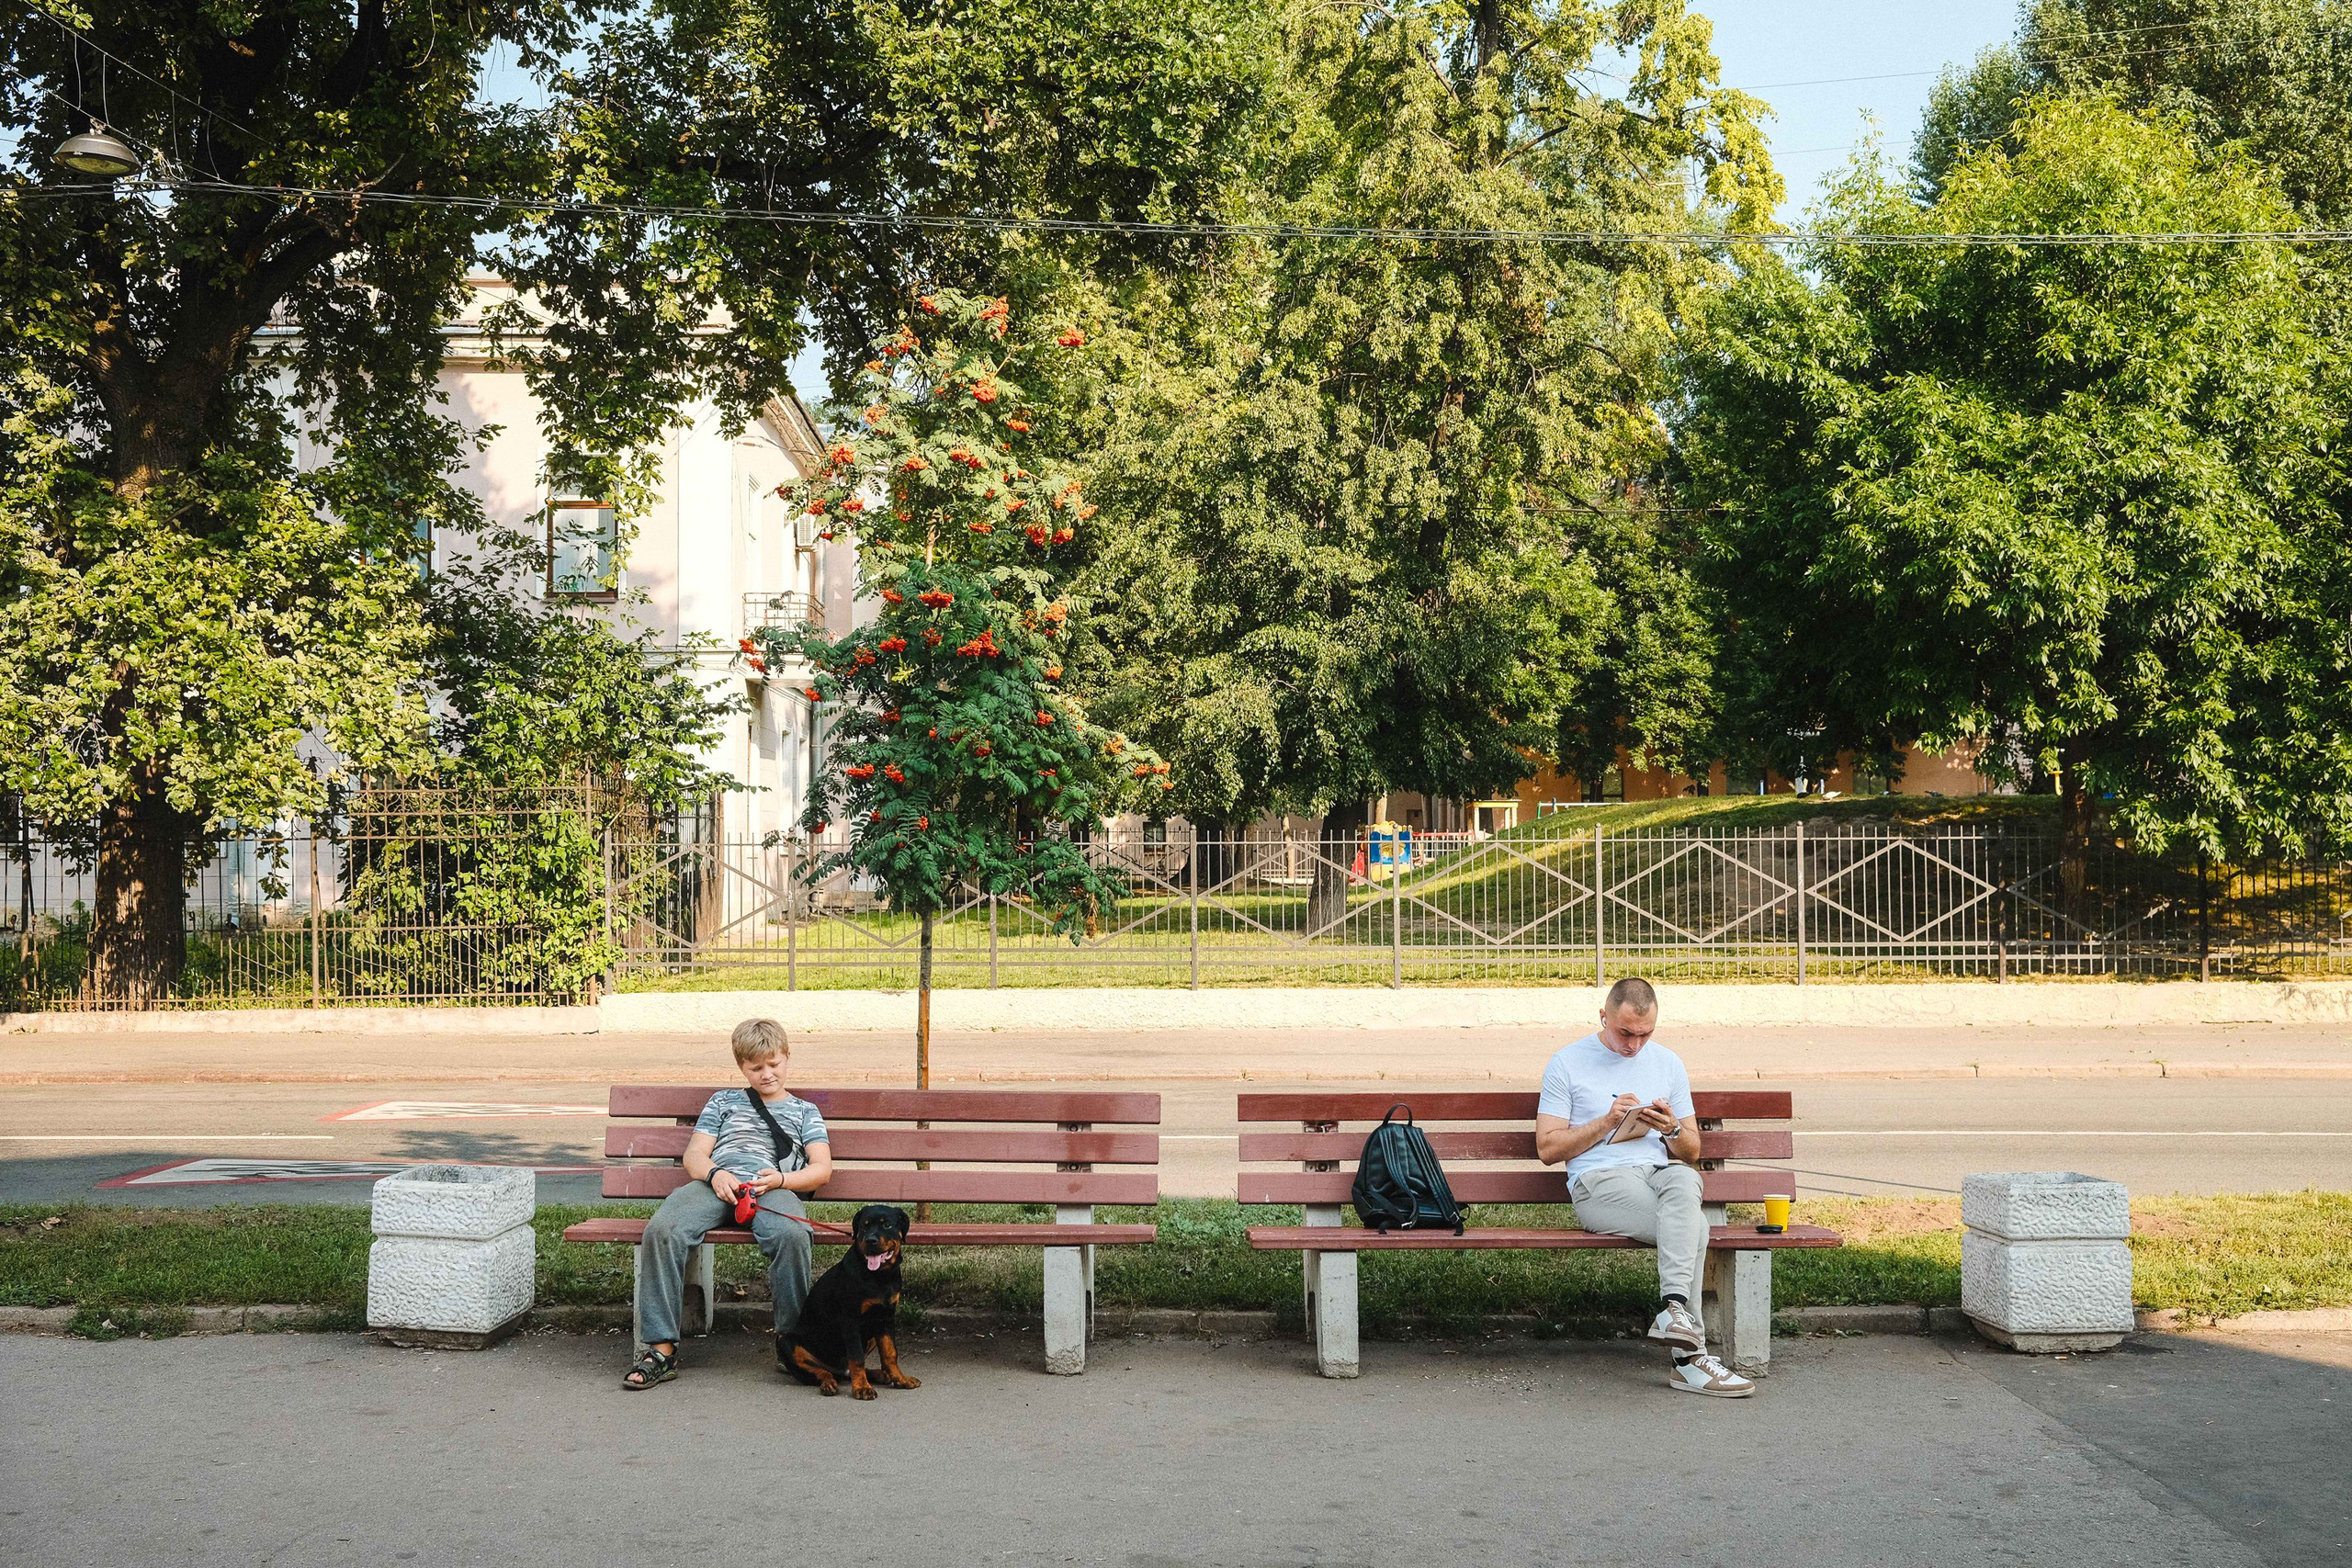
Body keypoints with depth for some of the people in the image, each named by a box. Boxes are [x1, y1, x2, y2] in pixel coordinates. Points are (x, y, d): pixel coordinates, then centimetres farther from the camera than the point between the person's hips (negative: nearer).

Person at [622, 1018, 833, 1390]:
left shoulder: (804, 1111, 28)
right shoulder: (724, 1101, 31)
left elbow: (822, 1168, 14)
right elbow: (694, 1154, 19)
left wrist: (781, 1179, -7)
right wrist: (714, 1174, -5)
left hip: (773, 1188, -1)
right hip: (717, 1184, 1)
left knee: (792, 1234, -39)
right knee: (661, 1230, -31)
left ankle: (791, 1338, -25)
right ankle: (661, 1349, -30)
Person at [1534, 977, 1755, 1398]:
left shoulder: (1668, 1064, 19)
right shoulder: (1567, 1063, 7)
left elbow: (1691, 1151, 20)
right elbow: (1547, 1148, 2)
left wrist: (1672, 1129, -3)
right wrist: (1606, 1122, -9)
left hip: (1662, 1171, 4)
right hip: (1599, 1181, -4)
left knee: (1683, 1180, -37)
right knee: (1694, 1228, -31)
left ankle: (1674, 1307, -43)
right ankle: (1689, 1356, -34)